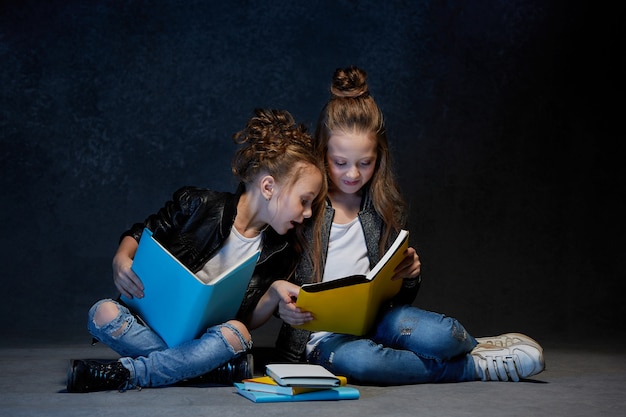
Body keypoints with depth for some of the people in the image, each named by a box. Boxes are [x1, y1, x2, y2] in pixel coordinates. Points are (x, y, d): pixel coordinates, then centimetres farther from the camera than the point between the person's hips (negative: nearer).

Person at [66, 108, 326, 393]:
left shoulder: (282, 252, 2)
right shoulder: (197, 206, -8)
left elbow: (251, 318, 7)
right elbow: (139, 234, 5)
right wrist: (121, 259, -16)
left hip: (210, 340, 1)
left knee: (236, 333, -35)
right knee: (104, 313, -31)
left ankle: (123, 373, -29)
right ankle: (221, 366, -29)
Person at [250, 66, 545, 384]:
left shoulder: (386, 206, 9)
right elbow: (271, 283, 0)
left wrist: (409, 276, -8)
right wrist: (282, 304, -23)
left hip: (375, 320, 2)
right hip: (322, 337, -2)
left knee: (438, 334, -32)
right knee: (353, 358, -38)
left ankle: (472, 346, 4)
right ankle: (477, 365, -16)